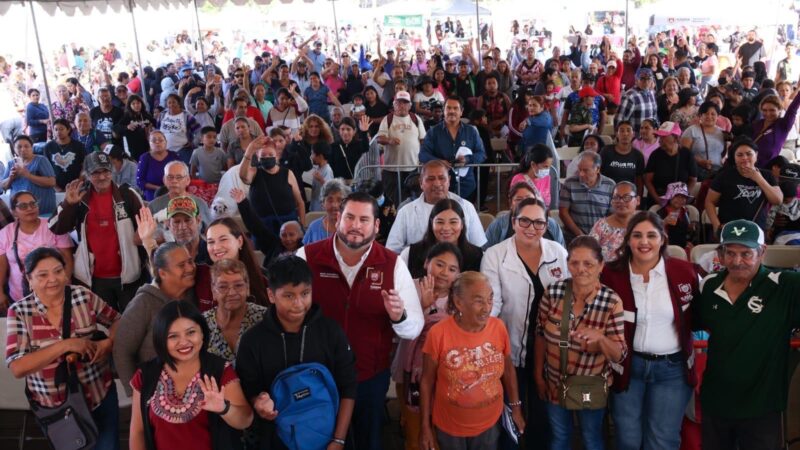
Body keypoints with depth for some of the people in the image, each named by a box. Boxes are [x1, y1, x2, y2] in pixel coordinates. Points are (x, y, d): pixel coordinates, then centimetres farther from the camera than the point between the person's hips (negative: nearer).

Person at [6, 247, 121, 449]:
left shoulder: (84, 296, -9)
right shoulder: (19, 312, -11)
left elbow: (117, 320, 7)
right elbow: (17, 368, -18)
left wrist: (108, 343, -14)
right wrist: (64, 345, -26)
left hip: (100, 395, 0)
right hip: (54, 407, 0)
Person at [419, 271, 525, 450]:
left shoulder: (499, 327, -12)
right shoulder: (438, 333, -21)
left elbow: (508, 371, 3)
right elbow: (427, 381, -10)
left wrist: (515, 407, 9)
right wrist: (425, 426, -5)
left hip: (489, 424, 2)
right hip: (449, 428, -2)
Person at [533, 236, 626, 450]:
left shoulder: (612, 302, -21)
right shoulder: (553, 292, -15)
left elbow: (619, 355, -18)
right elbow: (541, 335, -2)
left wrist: (600, 338, -38)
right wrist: (538, 374, 4)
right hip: (555, 382, 2)